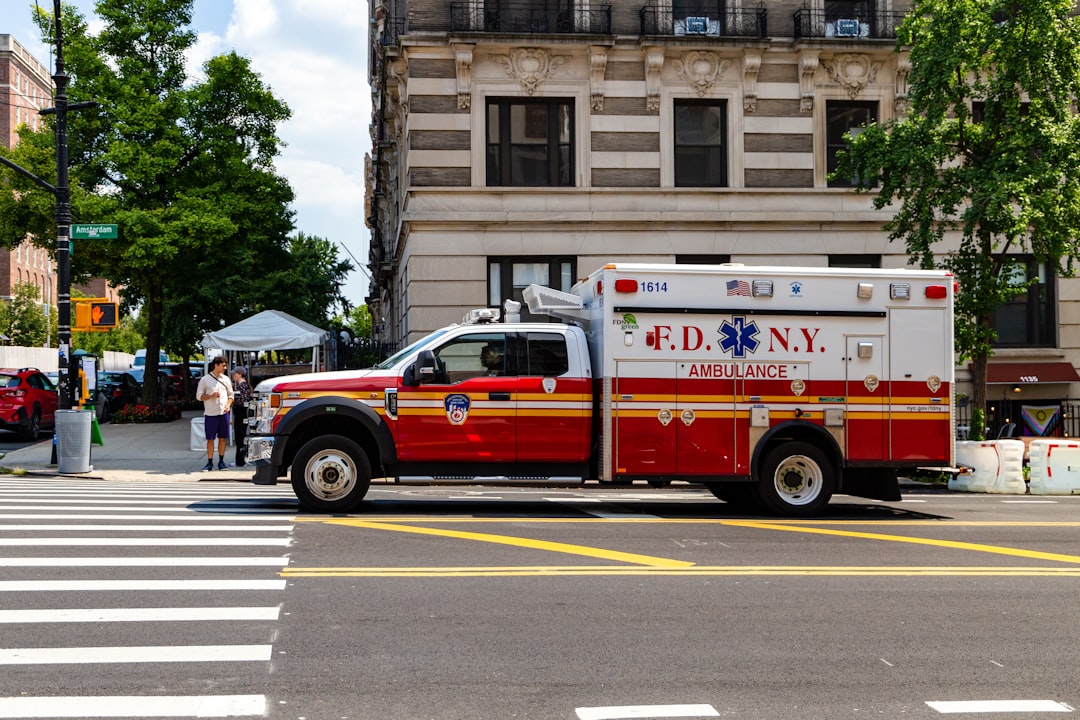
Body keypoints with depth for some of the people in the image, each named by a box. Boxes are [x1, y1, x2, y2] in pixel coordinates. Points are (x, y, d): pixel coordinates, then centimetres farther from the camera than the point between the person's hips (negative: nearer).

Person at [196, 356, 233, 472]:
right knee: (210, 439, -2)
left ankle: (221, 461, 14)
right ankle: (209, 463, 3)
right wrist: (211, 396, -16)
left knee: (223, 438, 6)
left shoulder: (226, 379, 11)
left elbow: (230, 394, 16)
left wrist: (228, 405, -2)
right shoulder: (205, 379, -1)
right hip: (210, 414, -3)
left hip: (223, 413, 3)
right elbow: (199, 396, 0)